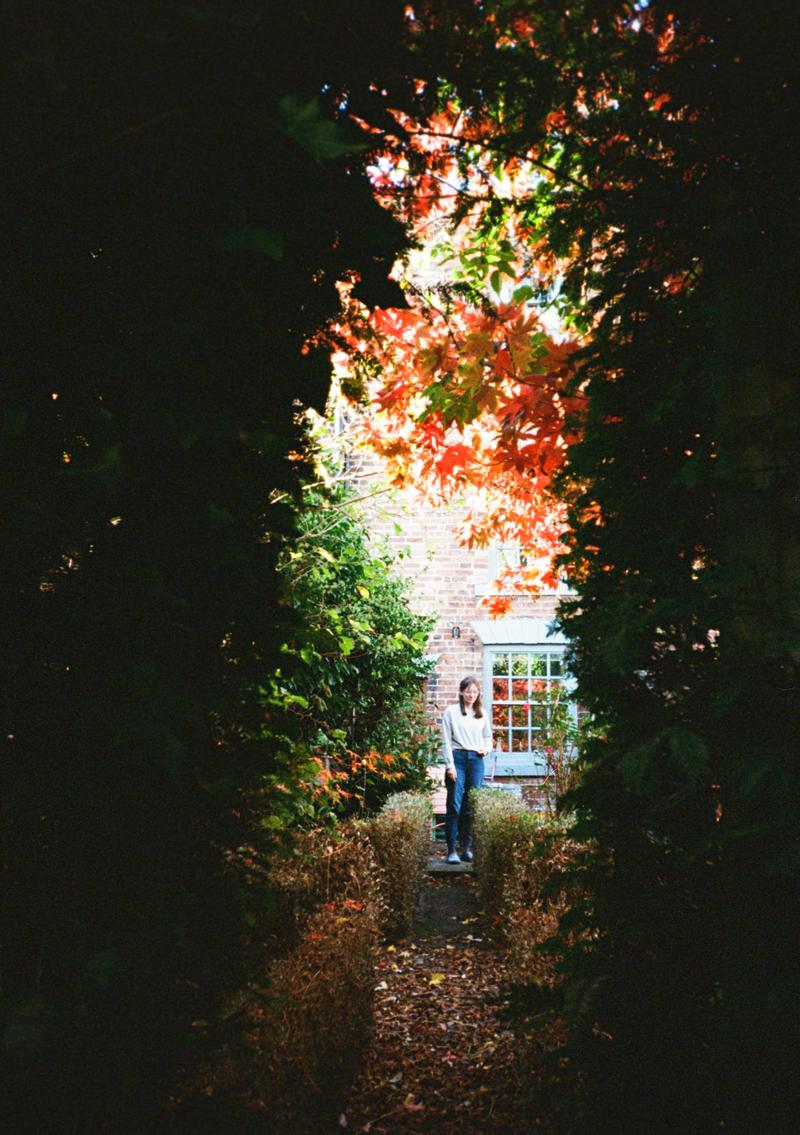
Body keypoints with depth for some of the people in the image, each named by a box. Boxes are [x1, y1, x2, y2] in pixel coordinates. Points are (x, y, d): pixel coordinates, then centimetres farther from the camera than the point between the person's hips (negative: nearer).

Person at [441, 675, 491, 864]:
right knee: (455, 804, -6)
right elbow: (446, 740, -1)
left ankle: (467, 848, 12)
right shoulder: (451, 712, 2)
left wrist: (487, 749, 2)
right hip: (458, 758, -3)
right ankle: (451, 850, -4)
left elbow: (488, 736, 24)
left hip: (476, 760, 4)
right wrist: (450, 765, -8)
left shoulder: (482, 713, 14)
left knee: (471, 806, 4)